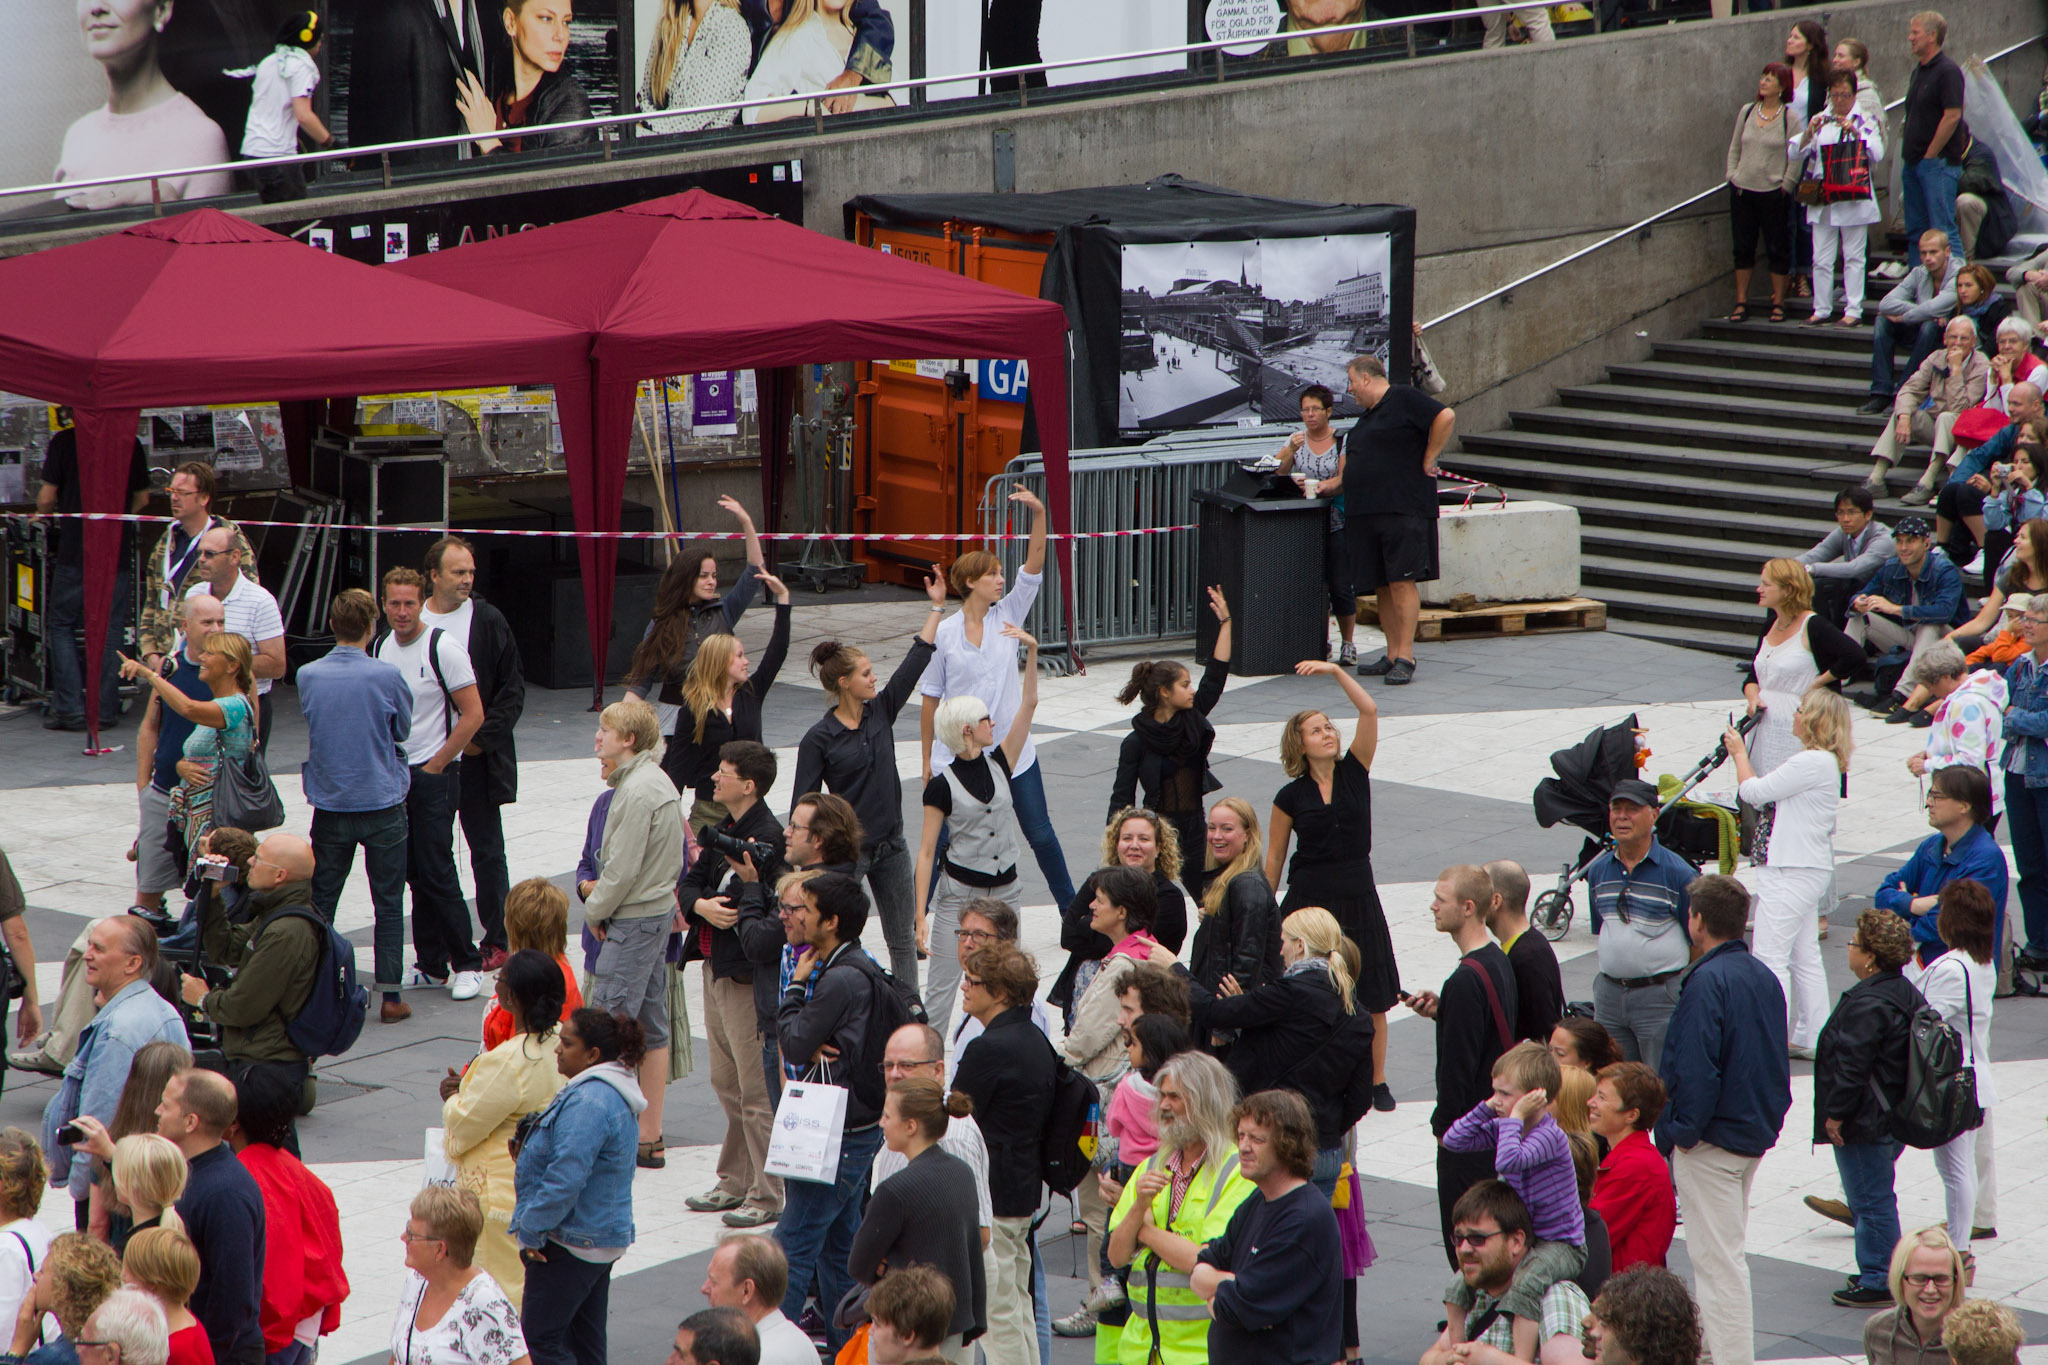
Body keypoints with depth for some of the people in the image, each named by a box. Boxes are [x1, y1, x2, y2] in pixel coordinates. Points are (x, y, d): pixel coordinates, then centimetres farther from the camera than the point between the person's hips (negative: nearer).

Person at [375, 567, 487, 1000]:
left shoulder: (443, 647, -11)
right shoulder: (382, 648, 9)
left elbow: (473, 714, -12)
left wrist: (434, 766, -12)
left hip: (434, 775, -6)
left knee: (437, 874, -9)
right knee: (414, 875, 8)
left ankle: (467, 965, -1)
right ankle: (432, 965, 15)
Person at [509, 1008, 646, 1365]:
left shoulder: (588, 1101, -23)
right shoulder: (613, 1091, 12)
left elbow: (565, 1178, -27)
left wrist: (532, 1229, -18)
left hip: (570, 1242, -11)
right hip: (605, 1238, 11)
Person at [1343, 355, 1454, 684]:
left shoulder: (1405, 400, -3)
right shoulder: (1366, 416, 24)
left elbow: (1445, 418, -14)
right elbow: (1353, 465, 32)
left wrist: (1427, 460, -11)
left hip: (1403, 510, -9)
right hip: (1365, 514, 9)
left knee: (1401, 582, -12)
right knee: (1382, 587, 7)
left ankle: (1405, 657, -14)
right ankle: (1392, 655, 10)